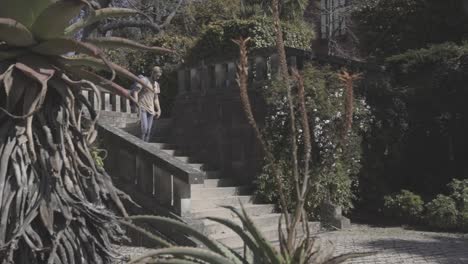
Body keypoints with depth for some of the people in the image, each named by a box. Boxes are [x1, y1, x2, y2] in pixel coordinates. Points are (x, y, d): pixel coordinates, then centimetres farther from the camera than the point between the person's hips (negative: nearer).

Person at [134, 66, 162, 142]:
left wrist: (159, 110, 15)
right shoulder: (144, 80, -5)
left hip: (150, 110, 6)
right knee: (144, 128, -18)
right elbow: (136, 92, -11)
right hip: (142, 108, -6)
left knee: (149, 131, 2)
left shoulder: (156, 84, 15)